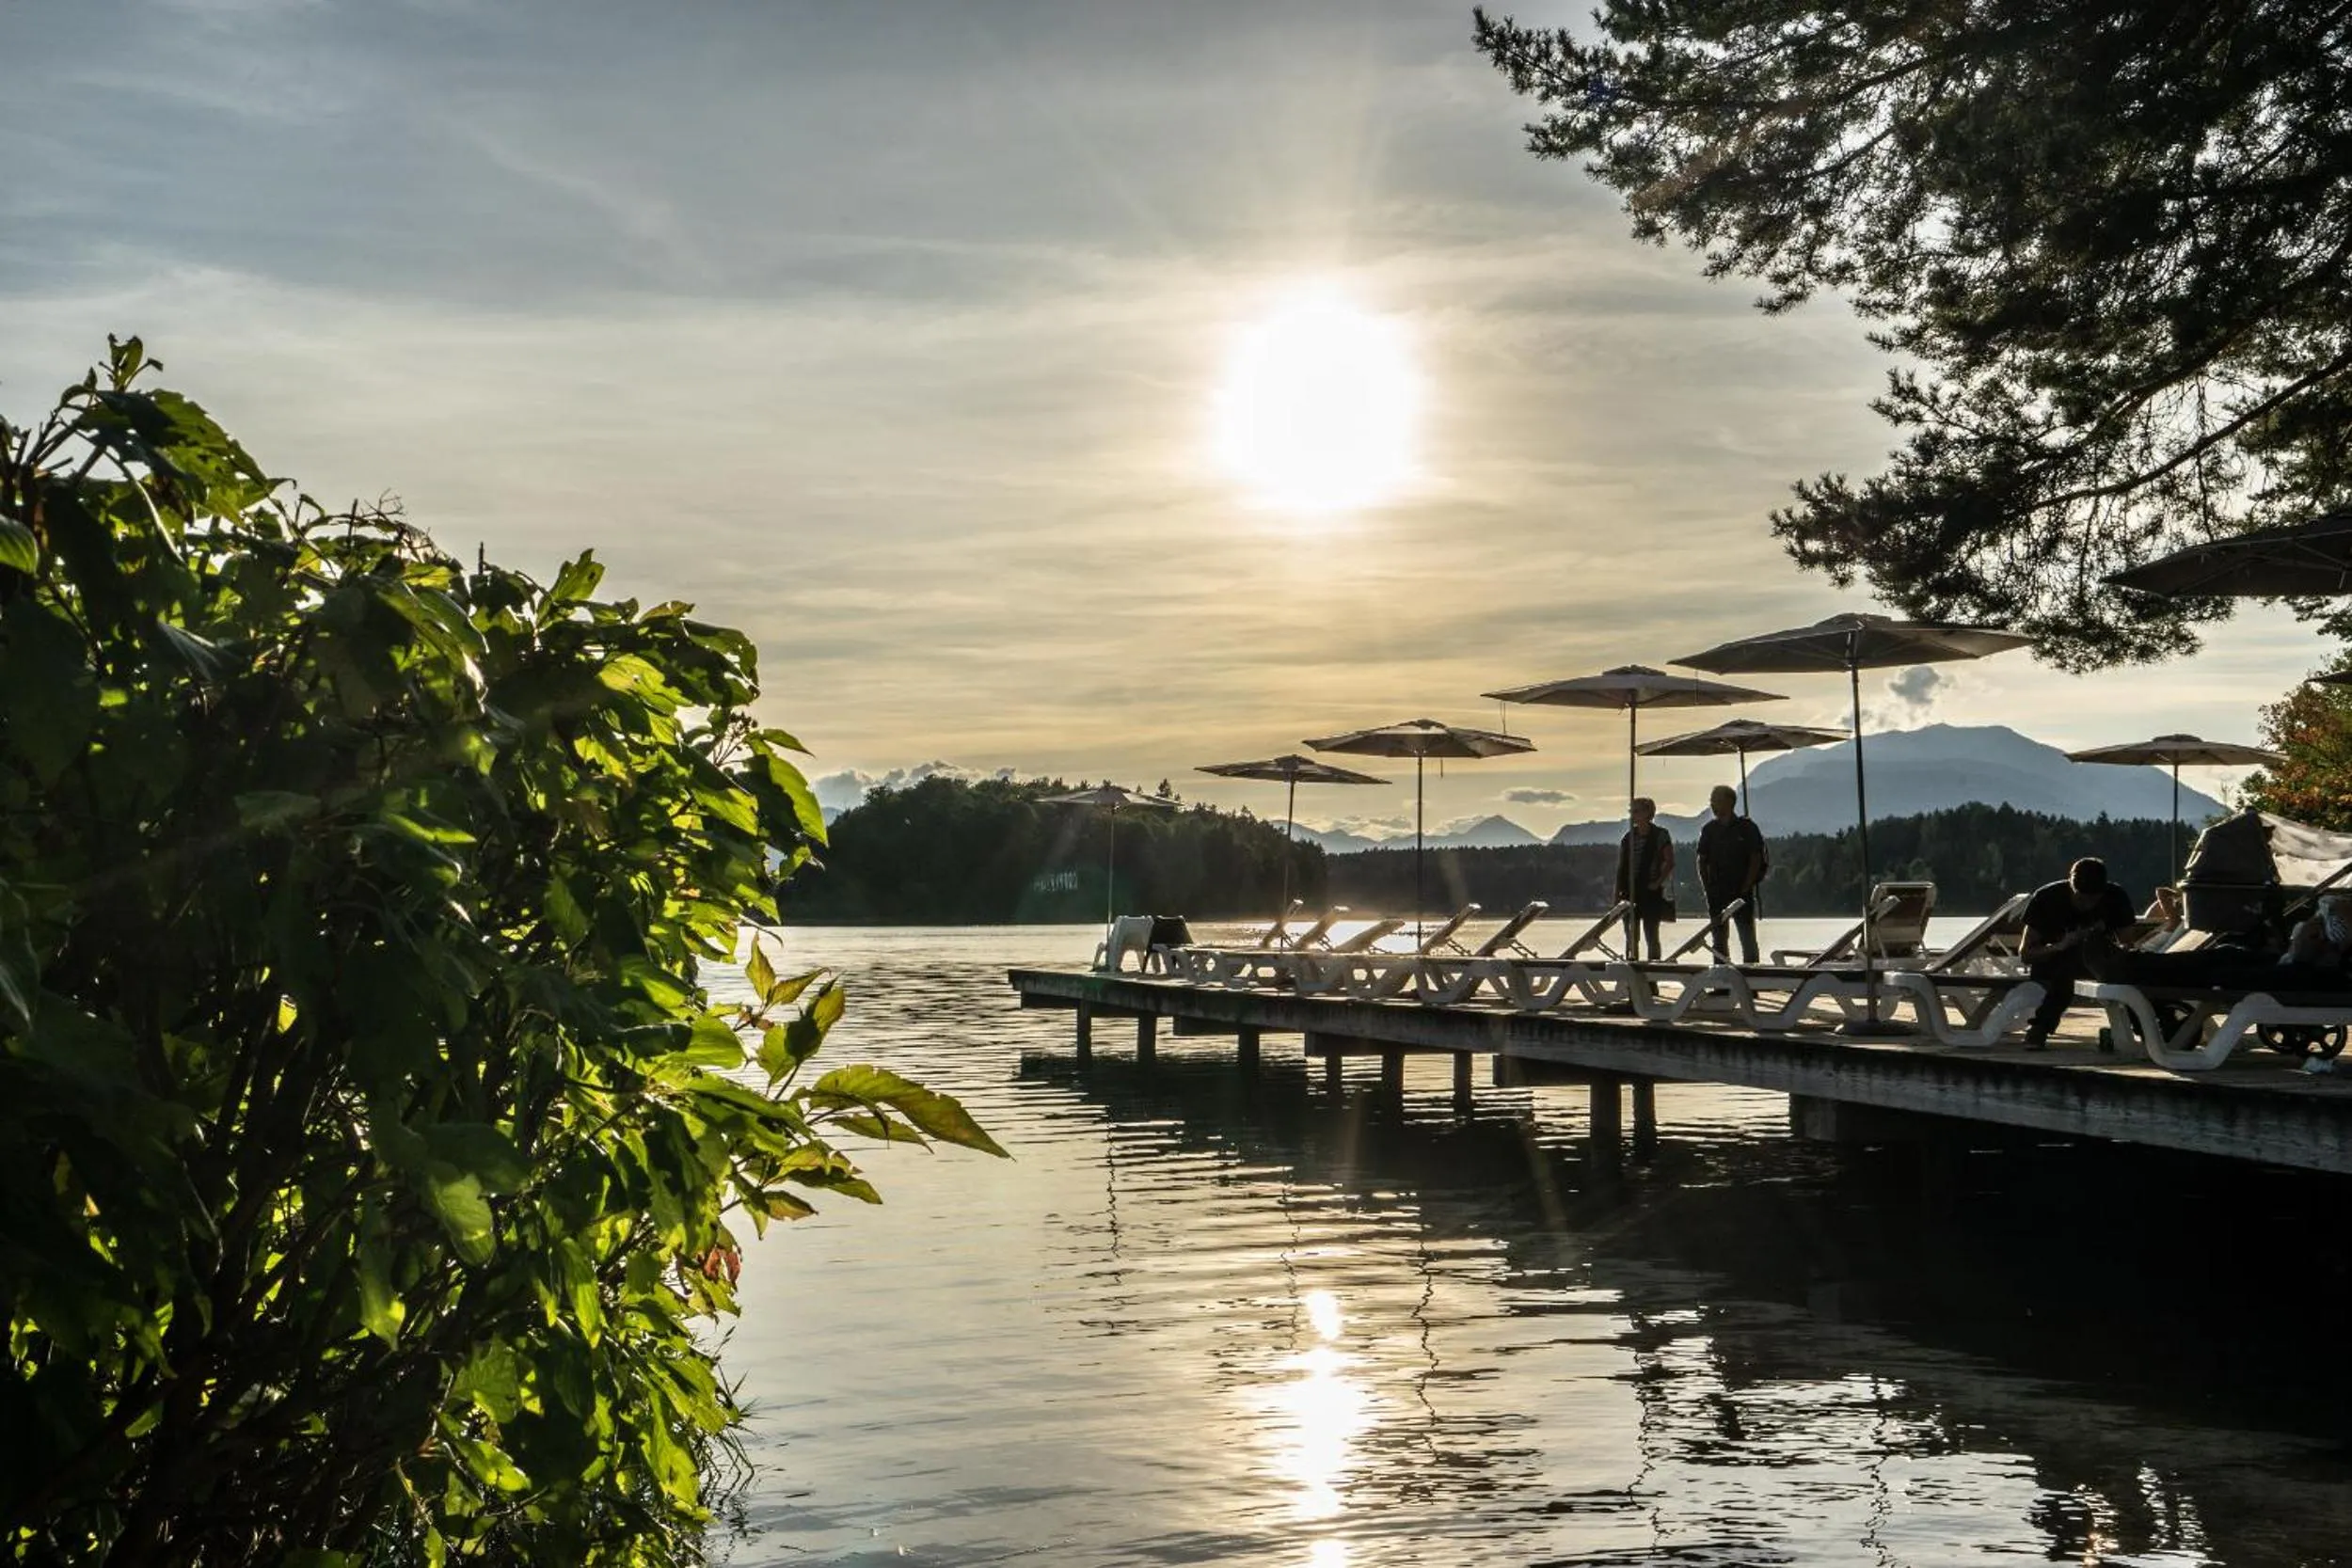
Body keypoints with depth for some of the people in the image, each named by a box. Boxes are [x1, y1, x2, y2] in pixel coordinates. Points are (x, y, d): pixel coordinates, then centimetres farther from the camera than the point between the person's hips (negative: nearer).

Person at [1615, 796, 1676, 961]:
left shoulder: (1660, 835, -2)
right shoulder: (1628, 837, 12)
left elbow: (1670, 862, -5)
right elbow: (1621, 867, 12)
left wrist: (1658, 882, -14)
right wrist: (1618, 894, 7)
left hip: (1651, 892, -5)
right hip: (1630, 891, 5)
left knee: (1651, 934, -4)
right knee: (1631, 936, 6)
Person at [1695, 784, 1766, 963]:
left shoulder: (1747, 828, -1)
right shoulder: (1709, 830, 10)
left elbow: (1756, 860, -5)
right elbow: (1702, 861, 10)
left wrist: (1745, 888, -12)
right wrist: (1707, 887, -2)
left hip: (1742, 892, -4)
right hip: (1716, 893, 4)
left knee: (1747, 937, -4)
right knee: (1718, 939, 6)